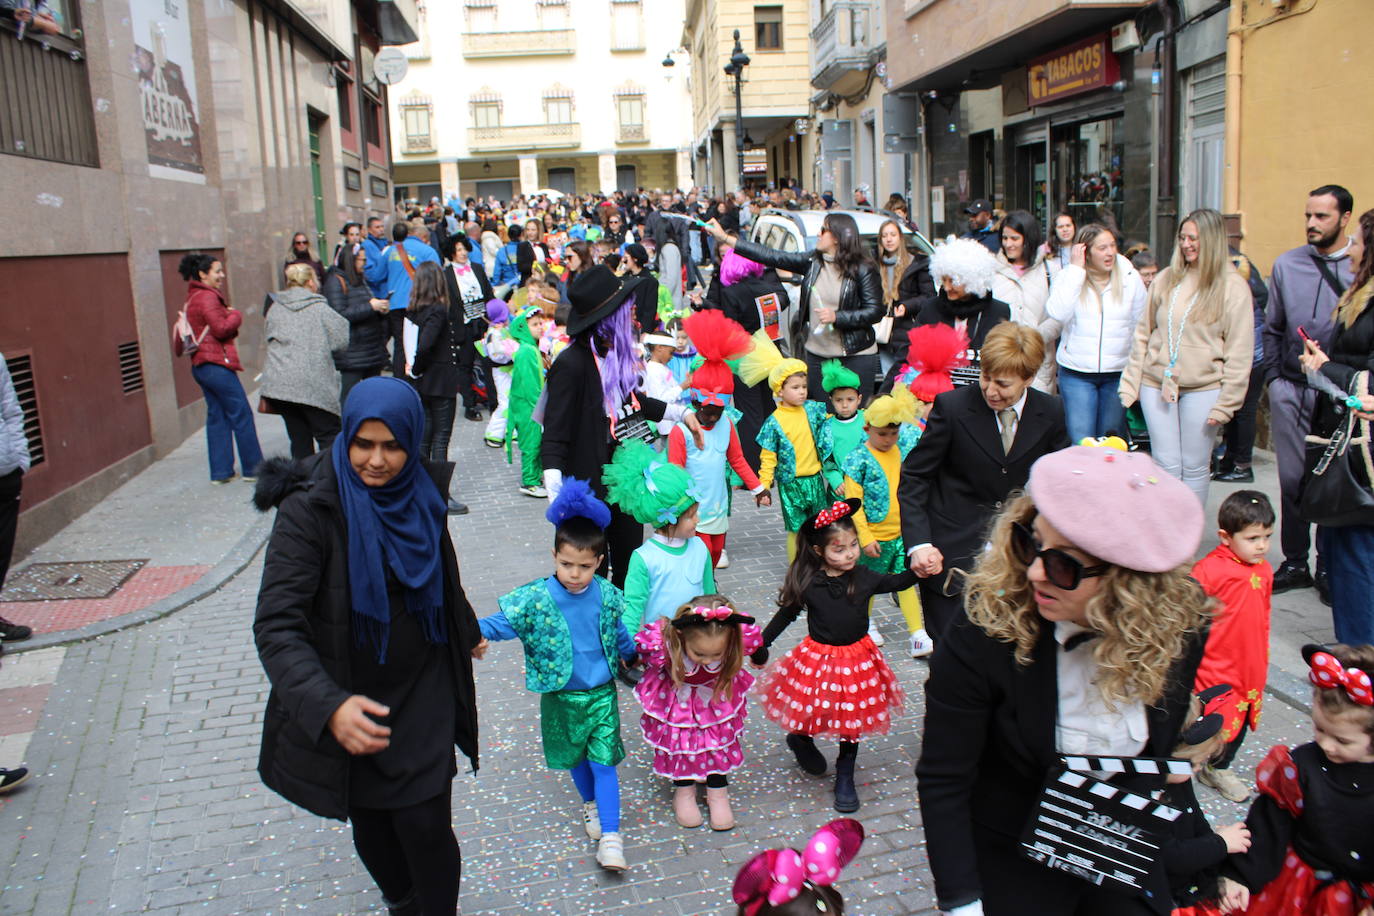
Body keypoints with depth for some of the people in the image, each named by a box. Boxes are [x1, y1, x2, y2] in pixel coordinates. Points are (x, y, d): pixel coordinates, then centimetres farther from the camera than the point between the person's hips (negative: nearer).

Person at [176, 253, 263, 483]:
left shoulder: (193, 297, 18)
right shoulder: (207, 297, -13)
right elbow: (221, 329, -18)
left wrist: (229, 315, 9)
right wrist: (236, 315, -2)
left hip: (200, 366, 10)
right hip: (216, 364, -10)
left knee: (217, 416, 10)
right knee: (242, 415, -3)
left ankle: (220, 472, 11)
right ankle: (253, 467, 2)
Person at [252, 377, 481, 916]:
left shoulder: (423, 490, -7)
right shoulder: (310, 508, -20)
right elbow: (276, 626, -27)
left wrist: (466, 630, 31)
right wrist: (329, 706, -42)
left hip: (421, 694, 2)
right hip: (348, 705, -2)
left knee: (425, 825, -4)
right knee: (370, 823, 16)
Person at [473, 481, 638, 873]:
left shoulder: (607, 596, -9)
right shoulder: (537, 598, -17)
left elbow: (621, 634, 9)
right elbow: (503, 621, -20)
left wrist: (633, 653, 24)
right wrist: (479, 634, -40)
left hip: (602, 693, 0)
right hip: (561, 697, 0)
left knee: (603, 763, -2)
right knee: (576, 758, 21)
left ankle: (610, 835, 4)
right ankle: (591, 805, 47)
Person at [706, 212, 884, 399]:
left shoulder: (863, 269, -9)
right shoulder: (812, 261, 4)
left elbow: (875, 311, -11)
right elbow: (772, 256, 3)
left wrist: (836, 317, -21)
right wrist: (725, 238, 1)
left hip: (856, 357, -5)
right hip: (817, 354, 5)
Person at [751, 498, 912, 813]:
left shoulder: (863, 576, -9)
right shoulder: (807, 583, -15)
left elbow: (896, 582, 5)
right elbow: (786, 614, -2)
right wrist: (761, 644, 2)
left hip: (857, 659, 2)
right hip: (818, 658, -2)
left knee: (852, 719, 12)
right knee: (812, 713, 11)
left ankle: (845, 778, 31)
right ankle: (800, 740, 47)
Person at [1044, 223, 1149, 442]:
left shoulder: (1130, 278, 3)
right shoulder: (1067, 276, -1)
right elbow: (1057, 313, -20)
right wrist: (1076, 268, -16)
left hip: (1118, 374, 2)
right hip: (1076, 373, -2)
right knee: (1080, 443, -5)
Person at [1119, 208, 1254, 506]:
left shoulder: (1232, 287, -4)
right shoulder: (1166, 279, 7)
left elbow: (1239, 351, -5)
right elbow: (1143, 334, 11)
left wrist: (1226, 402, -9)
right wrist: (1130, 384, 6)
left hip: (1203, 388, -3)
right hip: (1156, 384, 3)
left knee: (1195, 467, 6)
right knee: (1166, 465, 5)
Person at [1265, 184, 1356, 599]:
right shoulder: (1286, 264, 8)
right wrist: (1274, 378, 8)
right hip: (1292, 390, 2)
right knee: (1292, 479, 6)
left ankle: (1329, 566, 19)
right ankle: (1295, 562, 18)